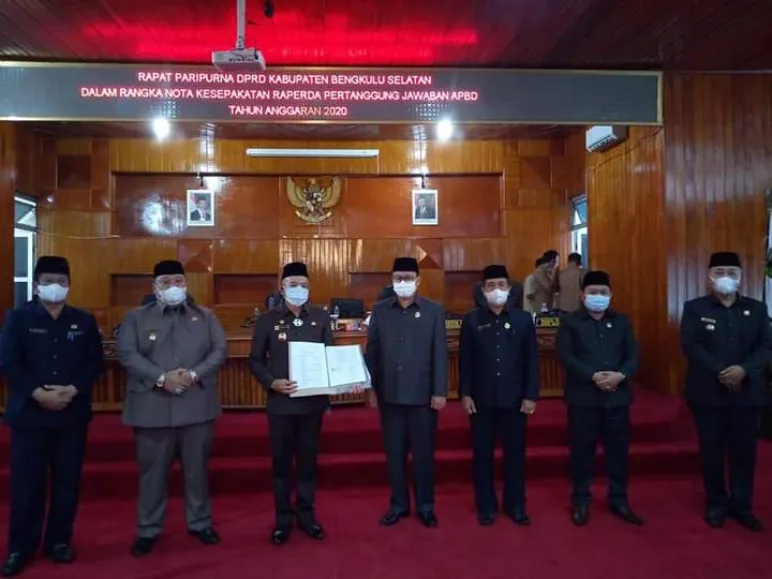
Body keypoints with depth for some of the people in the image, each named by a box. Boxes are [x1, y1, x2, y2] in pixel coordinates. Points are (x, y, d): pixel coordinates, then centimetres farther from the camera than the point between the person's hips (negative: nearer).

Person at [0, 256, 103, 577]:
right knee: (26, 482, 3)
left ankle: (60, 540, 23)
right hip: (29, 413, -1)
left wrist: (73, 389, -13)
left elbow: (95, 363, 3)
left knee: (67, 481, 8)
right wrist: (37, 393, -17)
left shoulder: (84, 321, 7)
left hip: (72, 414, 2)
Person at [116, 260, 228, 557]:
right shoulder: (135, 318, 5)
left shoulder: (205, 316, 8)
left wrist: (194, 374, -16)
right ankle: (148, 529, 26)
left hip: (197, 405, 1)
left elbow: (220, 350, 0)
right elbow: (127, 354, -7)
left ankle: (200, 523, 29)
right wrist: (161, 377, -19)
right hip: (152, 407, -1)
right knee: (152, 470, 10)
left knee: (197, 468, 12)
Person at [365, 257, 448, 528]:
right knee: (394, 452, 11)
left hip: (422, 394, -2)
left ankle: (425, 505, 25)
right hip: (389, 394, 2)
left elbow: (440, 353, -3)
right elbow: (371, 351, 6)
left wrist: (440, 392, -6)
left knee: (423, 452, 8)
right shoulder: (380, 310, 4)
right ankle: (399, 503, 28)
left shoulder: (434, 310, -1)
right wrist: (370, 388, 3)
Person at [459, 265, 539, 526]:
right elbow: (465, 360, 1)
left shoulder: (523, 319, 2)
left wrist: (531, 395, -3)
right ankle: (486, 506, 22)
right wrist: (464, 393, -4)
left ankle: (515, 505, 24)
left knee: (515, 452, 9)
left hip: (514, 398, 0)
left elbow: (531, 360, 1)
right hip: (481, 398, 0)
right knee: (482, 453, 8)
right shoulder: (472, 320, 1)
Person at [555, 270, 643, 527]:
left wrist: (621, 375, -14)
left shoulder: (622, 321, 11)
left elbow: (633, 355, 5)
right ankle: (581, 501, 17)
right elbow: (565, 356, -9)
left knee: (618, 449, 10)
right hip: (583, 396, -3)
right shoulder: (570, 321, 1)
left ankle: (619, 500, 25)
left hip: (617, 396, 3)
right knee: (582, 450, 4)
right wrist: (593, 376, -19)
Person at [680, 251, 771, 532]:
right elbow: (690, 346, -10)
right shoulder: (694, 308, 0)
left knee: (744, 450, 8)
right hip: (709, 391, -2)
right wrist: (720, 372, -19)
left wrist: (744, 369, -19)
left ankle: (742, 506, 22)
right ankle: (716, 504, 21)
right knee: (712, 450, 6)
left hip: (747, 391, 2)